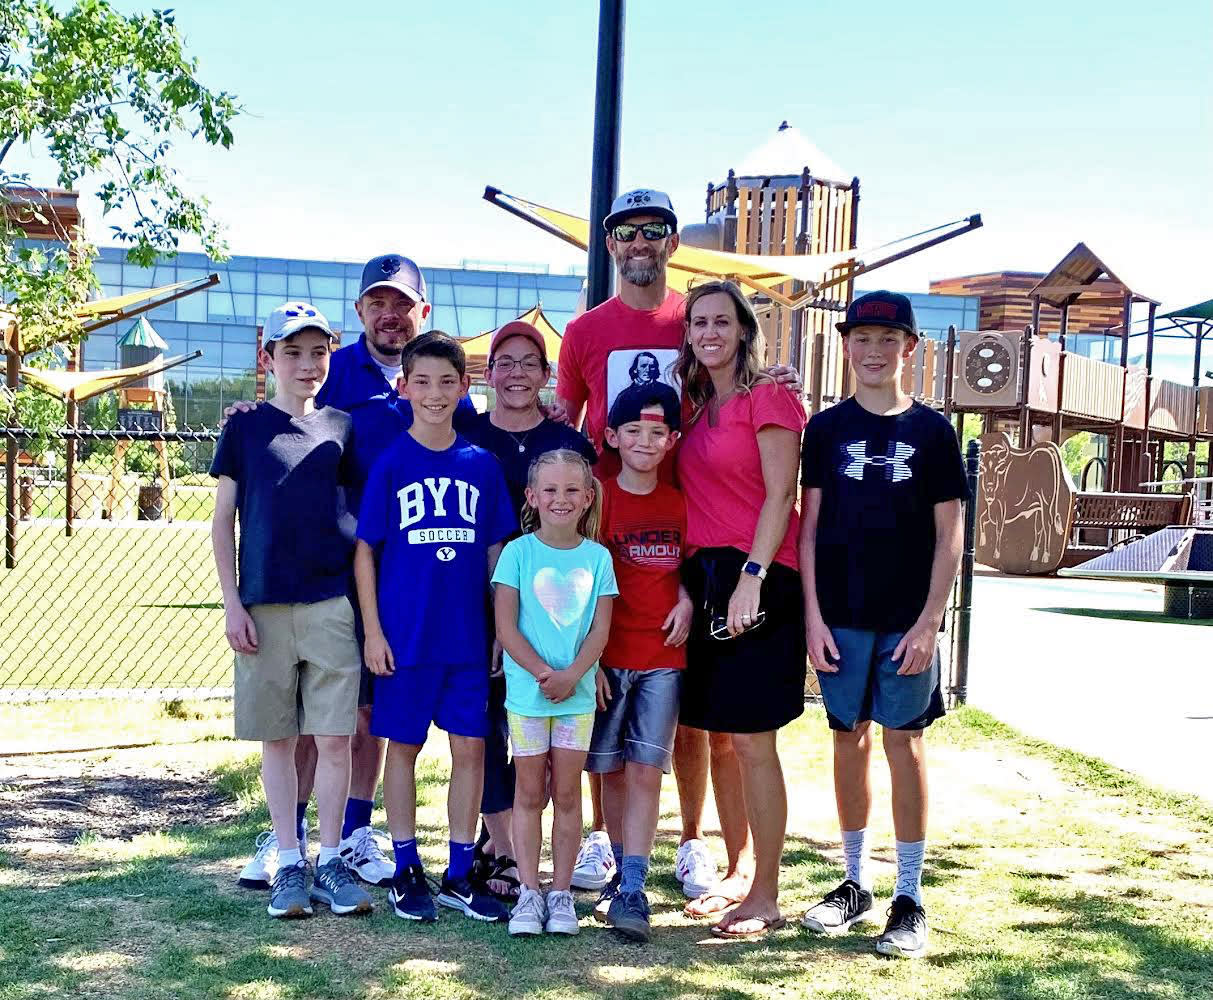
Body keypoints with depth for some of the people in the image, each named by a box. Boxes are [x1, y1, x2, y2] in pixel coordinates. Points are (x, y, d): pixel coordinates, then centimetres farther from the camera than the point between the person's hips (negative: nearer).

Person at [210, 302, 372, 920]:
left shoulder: (342, 428, 9)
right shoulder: (245, 428, 5)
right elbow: (223, 520, 5)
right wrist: (231, 603, -2)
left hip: (333, 602, 1)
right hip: (264, 606, -1)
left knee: (334, 737, -1)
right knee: (277, 737, 6)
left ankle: (330, 860, 11)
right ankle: (289, 863, 15)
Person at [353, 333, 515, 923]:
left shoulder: (481, 464, 4)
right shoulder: (390, 463, -2)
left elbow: (495, 552, 9)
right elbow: (364, 551, -1)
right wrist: (372, 630, -6)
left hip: (469, 634, 2)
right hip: (405, 633, -2)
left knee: (470, 748, 5)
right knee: (403, 747, 7)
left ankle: (459, 875, 17)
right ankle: (405, 871, 19)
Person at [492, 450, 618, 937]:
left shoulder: (597, 557, 2)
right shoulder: (518, 552, -3)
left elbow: (600, 629, -1)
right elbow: (506, 627, -7)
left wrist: (572, 674, -16)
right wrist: (543, 673, -17)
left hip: (578, 694, 1)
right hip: (527, 691, -1)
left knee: (566, 792, 7)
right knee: (529, 792, 5)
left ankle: (561, 892, 15)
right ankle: (529, 892, 12)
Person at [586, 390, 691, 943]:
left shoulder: (680, 501, 6)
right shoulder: (600, 496, -2)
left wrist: (686, 597, -3)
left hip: (663, 656, 1)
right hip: (607, 655, -1)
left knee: (645, 771, -5)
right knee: (613, 770, 7)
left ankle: (632, 892, -3)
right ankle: (623, 871, 25)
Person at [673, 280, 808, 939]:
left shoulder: (768, 399, -4)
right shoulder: (695, 409, 16)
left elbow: (781, 496, -11)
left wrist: (751, 577, -18)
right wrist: (689, 585, 6)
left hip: (757, 581, -7)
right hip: (704, 580, 7)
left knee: (751, 740, -6)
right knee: (719, 736, 11)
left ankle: (766, 897, 3)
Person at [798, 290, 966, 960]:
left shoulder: (931, 431, 1)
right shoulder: (827, 429, 4)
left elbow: (948, 536, 1)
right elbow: (810, 527, 4)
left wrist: (930, 620, -7)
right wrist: (813, 615, -4)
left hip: (908, 620, -1)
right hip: (840, 616, 1)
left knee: (904, 743, 2)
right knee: (849, 740, 9)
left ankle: (909, 898, 11)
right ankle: (855, 882, 22)